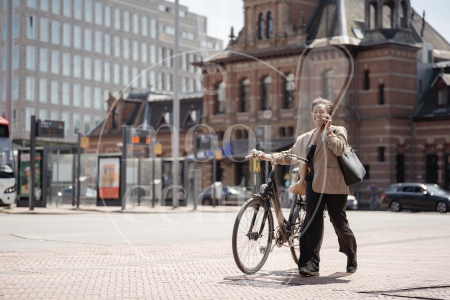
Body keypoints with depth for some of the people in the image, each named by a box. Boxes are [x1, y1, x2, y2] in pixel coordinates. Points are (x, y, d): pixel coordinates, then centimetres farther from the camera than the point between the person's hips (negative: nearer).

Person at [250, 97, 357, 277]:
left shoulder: (338, 131, 7)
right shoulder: (304, 138, 20)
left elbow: (339, 149, -12)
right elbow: (288, 156, 21)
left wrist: (328, 130, -9)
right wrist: (265, 156, 11)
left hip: (333, 184, -4)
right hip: (314, 183, 4)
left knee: (338, 221, 3)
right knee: (312, 221, -9)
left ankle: (352, 257, 26)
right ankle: (311, 264, -13)